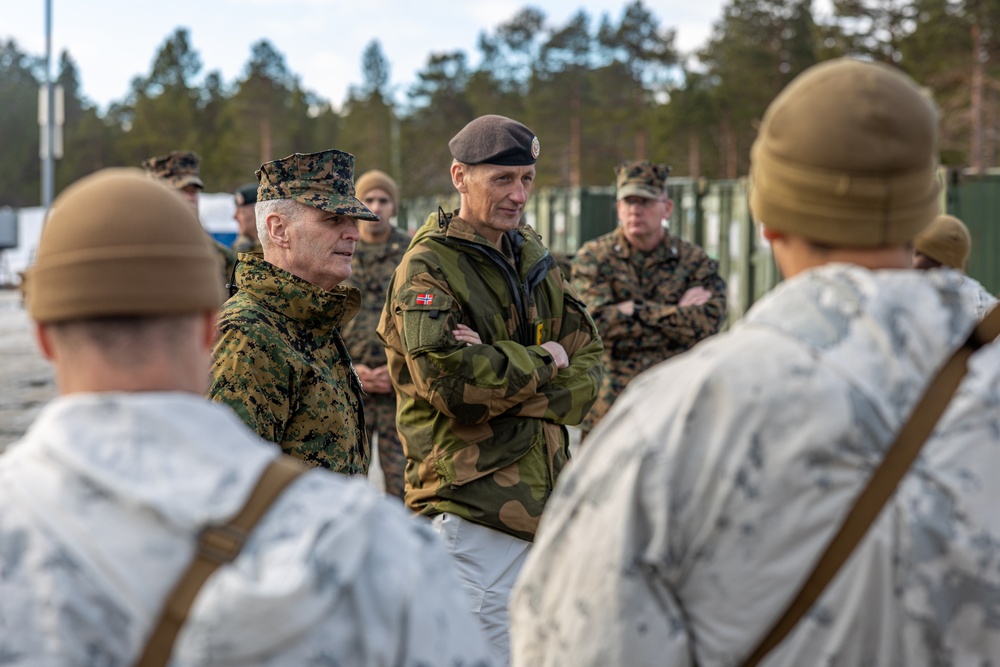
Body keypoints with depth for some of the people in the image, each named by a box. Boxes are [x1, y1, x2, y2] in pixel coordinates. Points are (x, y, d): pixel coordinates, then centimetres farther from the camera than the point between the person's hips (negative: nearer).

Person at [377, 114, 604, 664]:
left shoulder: (533, 256, 14)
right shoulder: (427, 268, -8)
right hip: (472, 510, -7)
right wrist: (542, 362, -9)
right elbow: (451, 380, -24)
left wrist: (501, 375, -13)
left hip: (545, 505, 8)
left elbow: (587, 371, 6)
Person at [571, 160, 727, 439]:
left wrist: (635, 310, -17)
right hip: (609, 408, -1)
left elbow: (708, 322, -12)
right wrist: (676, 312, -12)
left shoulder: (695, 260, 4)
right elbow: (598, 320, -15)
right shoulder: (593, 258, 1)